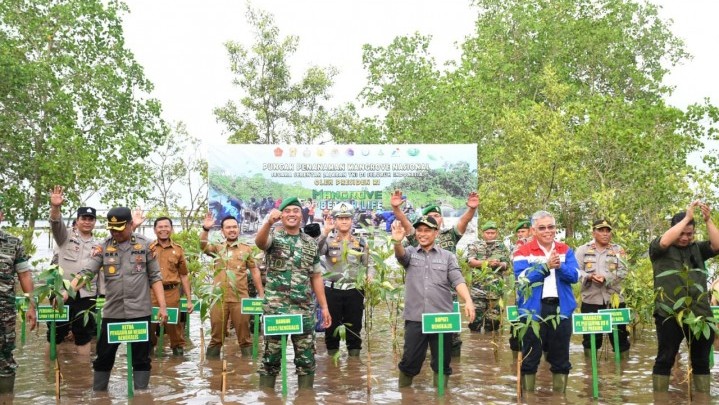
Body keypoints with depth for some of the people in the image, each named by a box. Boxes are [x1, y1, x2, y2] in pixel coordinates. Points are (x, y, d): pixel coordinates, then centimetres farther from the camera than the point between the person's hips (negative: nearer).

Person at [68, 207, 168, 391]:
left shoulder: (145, 245, 0)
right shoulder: (102, 247, 2)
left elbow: (155, 277, 3)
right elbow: (85, 273, -6)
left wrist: (162, 305, -3)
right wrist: (66, 292, -23)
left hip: (140, 312, -1)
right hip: (112, 312, 1)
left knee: (141, 359, 6)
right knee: (103, 358, 10)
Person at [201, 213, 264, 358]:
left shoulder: (246, 249, 8)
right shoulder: (217, 248, 9)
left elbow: (254, 271, 10)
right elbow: (202, 246, -11)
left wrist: (261, 294, 6)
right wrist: (205, 229, -30)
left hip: (240, 299, -1)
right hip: (219, 298, 1)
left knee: (244, 336, 5)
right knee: (216, 336, 9)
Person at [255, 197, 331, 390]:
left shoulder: (311, 243, 11)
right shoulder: (274, 236, 0)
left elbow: (316, 277, 13)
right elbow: (259, 242, -26)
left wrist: (324, 307, 7)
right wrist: (269, 222, -46)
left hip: (304, 308, 3)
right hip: (275, 307, -3)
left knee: (306, 357, 7)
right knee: (271, 355, 4)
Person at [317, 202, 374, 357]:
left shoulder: (361, 243, 8)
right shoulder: (328, 241, 1)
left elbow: (369, 264, 10)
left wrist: (370, 276, -11)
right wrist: (325, 232, -30)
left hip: (354, 291, 1)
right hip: (332, 290, -1)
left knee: (354, 327, 8)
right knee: (331, 326, 7)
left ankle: (354, 355, 20)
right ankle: (332, 356, 20)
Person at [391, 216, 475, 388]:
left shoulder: (448, 256, 9)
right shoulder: (410, 253, 9)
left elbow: (458, 280, -2)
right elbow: (400, 254, -14)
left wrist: (468, 300, -21)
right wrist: (397, 242, -38)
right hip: (415, 318, 0)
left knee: (442, 362, 10)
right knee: (409, 361, 5)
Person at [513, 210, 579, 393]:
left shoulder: (566, 250, 10)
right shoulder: (523, 252, -1)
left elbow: (575, 275, -1)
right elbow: (522, 278, -15)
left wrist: (559, 266, -18)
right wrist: (546, 265, -20)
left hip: (561, 308, 3)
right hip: (533, 310, -3)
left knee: (561, 358, 11)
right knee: (530, 357, 3)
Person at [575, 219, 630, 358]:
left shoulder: (618, 250, 7)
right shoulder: (583, 250, 6)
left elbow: (622, 272, -3)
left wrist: (606, 277, -19)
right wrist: (589, 277, -21)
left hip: (614, 299, 0)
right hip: (591, 300, 0)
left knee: (620, 334, 6)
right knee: (591, 335, 7)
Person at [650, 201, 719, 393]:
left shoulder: (697, 249, 12)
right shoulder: (658, 249, 2)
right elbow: (665, 241, -19)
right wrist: (686, 217, -16)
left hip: (700, 314, 4)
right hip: (669, 315, -4)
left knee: (701, 360, 12)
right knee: (665, 359, 3)